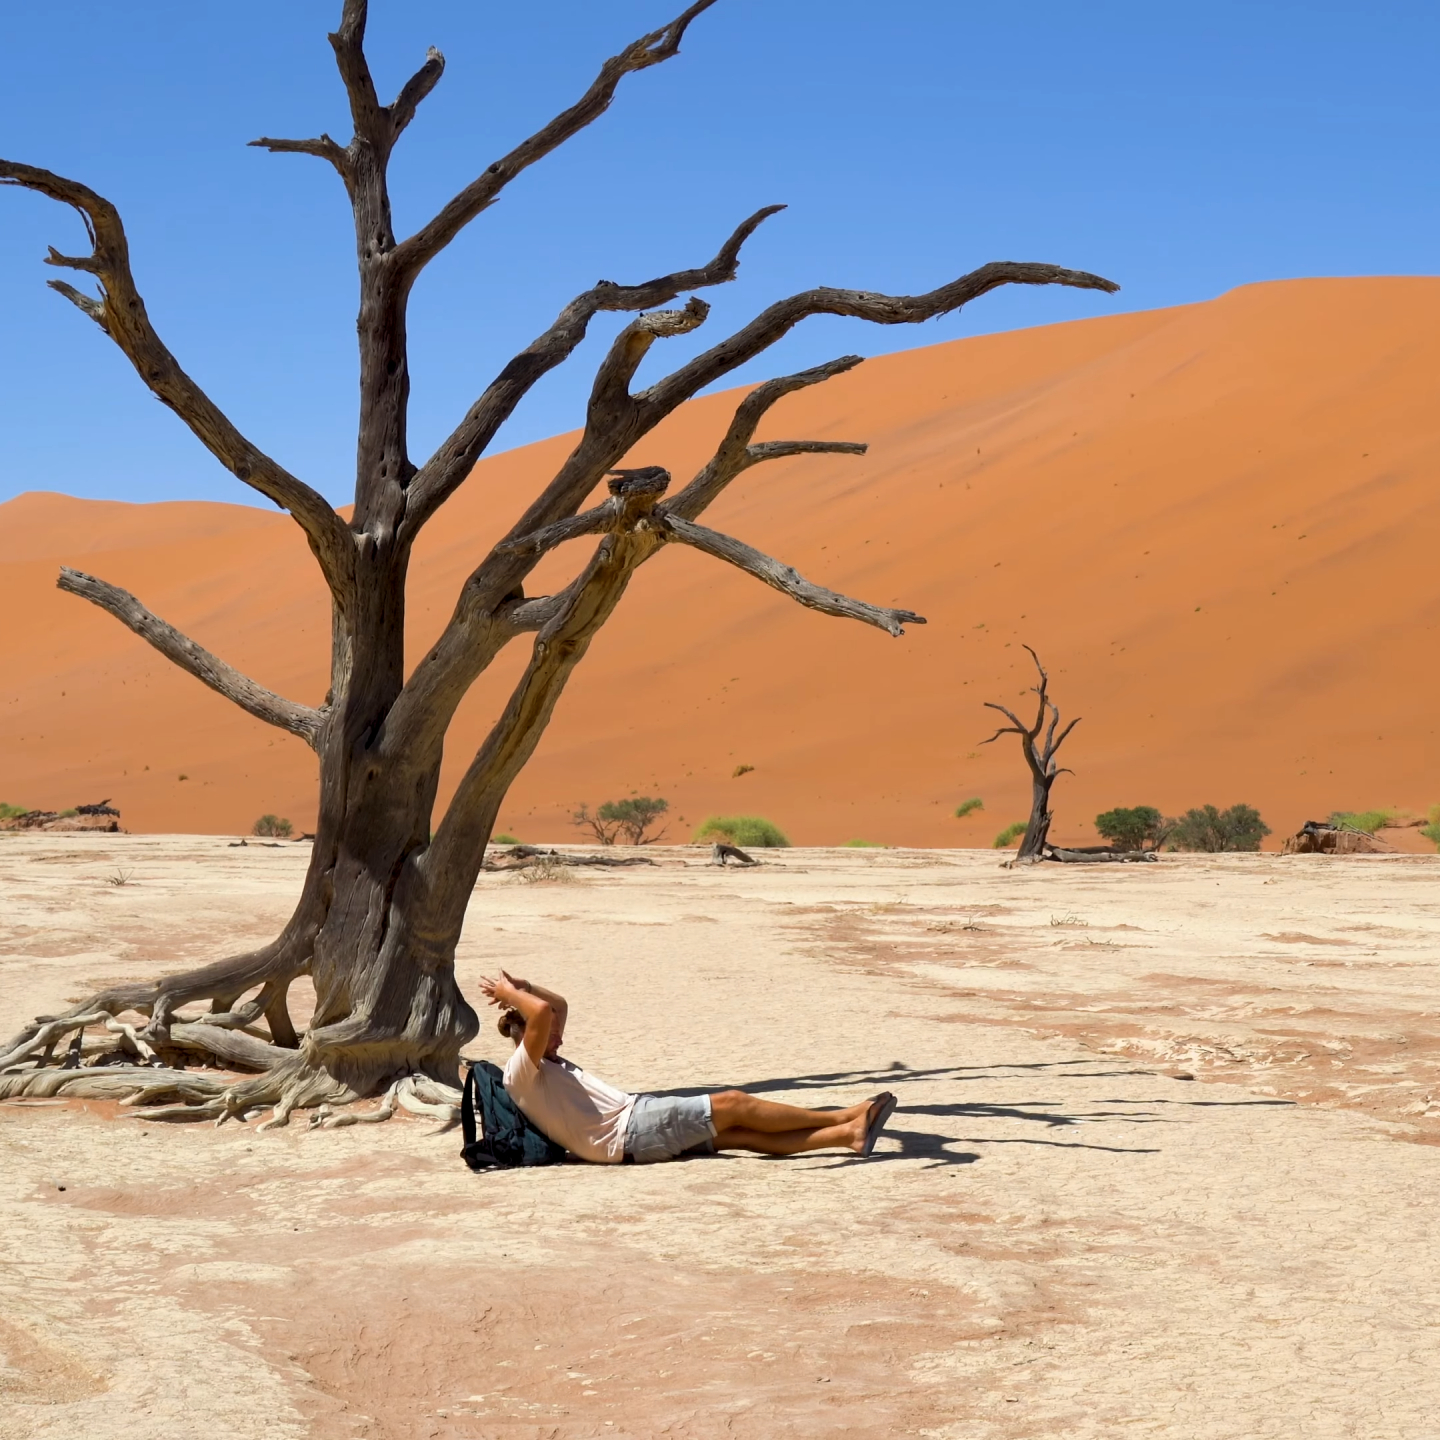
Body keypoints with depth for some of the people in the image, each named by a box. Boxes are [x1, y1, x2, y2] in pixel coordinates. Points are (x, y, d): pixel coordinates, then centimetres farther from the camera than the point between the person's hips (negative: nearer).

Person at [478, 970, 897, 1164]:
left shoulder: (547, 1064, 22)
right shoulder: (522, 1072, -8)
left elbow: (561, 1005, 33)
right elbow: (543, 1013, -26)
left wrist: (521, 987, 20)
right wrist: (511, 994, -10)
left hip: (637, 1119, 11)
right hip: (629, 1131, -11)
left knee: (746, 1134, 2)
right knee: (733, 1104, -7)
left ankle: (849, 1134, -2)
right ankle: (841, 1118, 2)